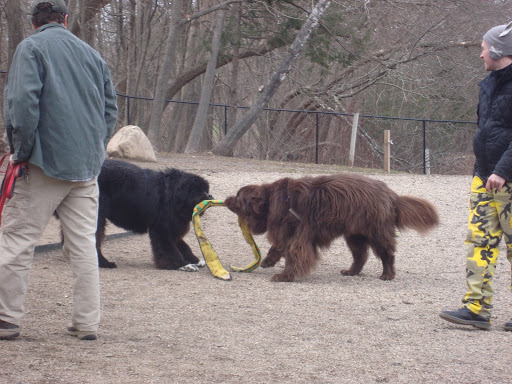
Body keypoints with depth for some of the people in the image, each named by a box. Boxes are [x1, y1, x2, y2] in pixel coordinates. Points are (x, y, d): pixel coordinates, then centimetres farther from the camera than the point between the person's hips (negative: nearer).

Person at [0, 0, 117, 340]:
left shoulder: (31, 48, -2)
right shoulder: (92, 54, 15)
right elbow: (110, 108, 16)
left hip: (46, 162, -5)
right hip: (88, 166, 5)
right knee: (83, 243, 8)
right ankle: (87, 322, 7)